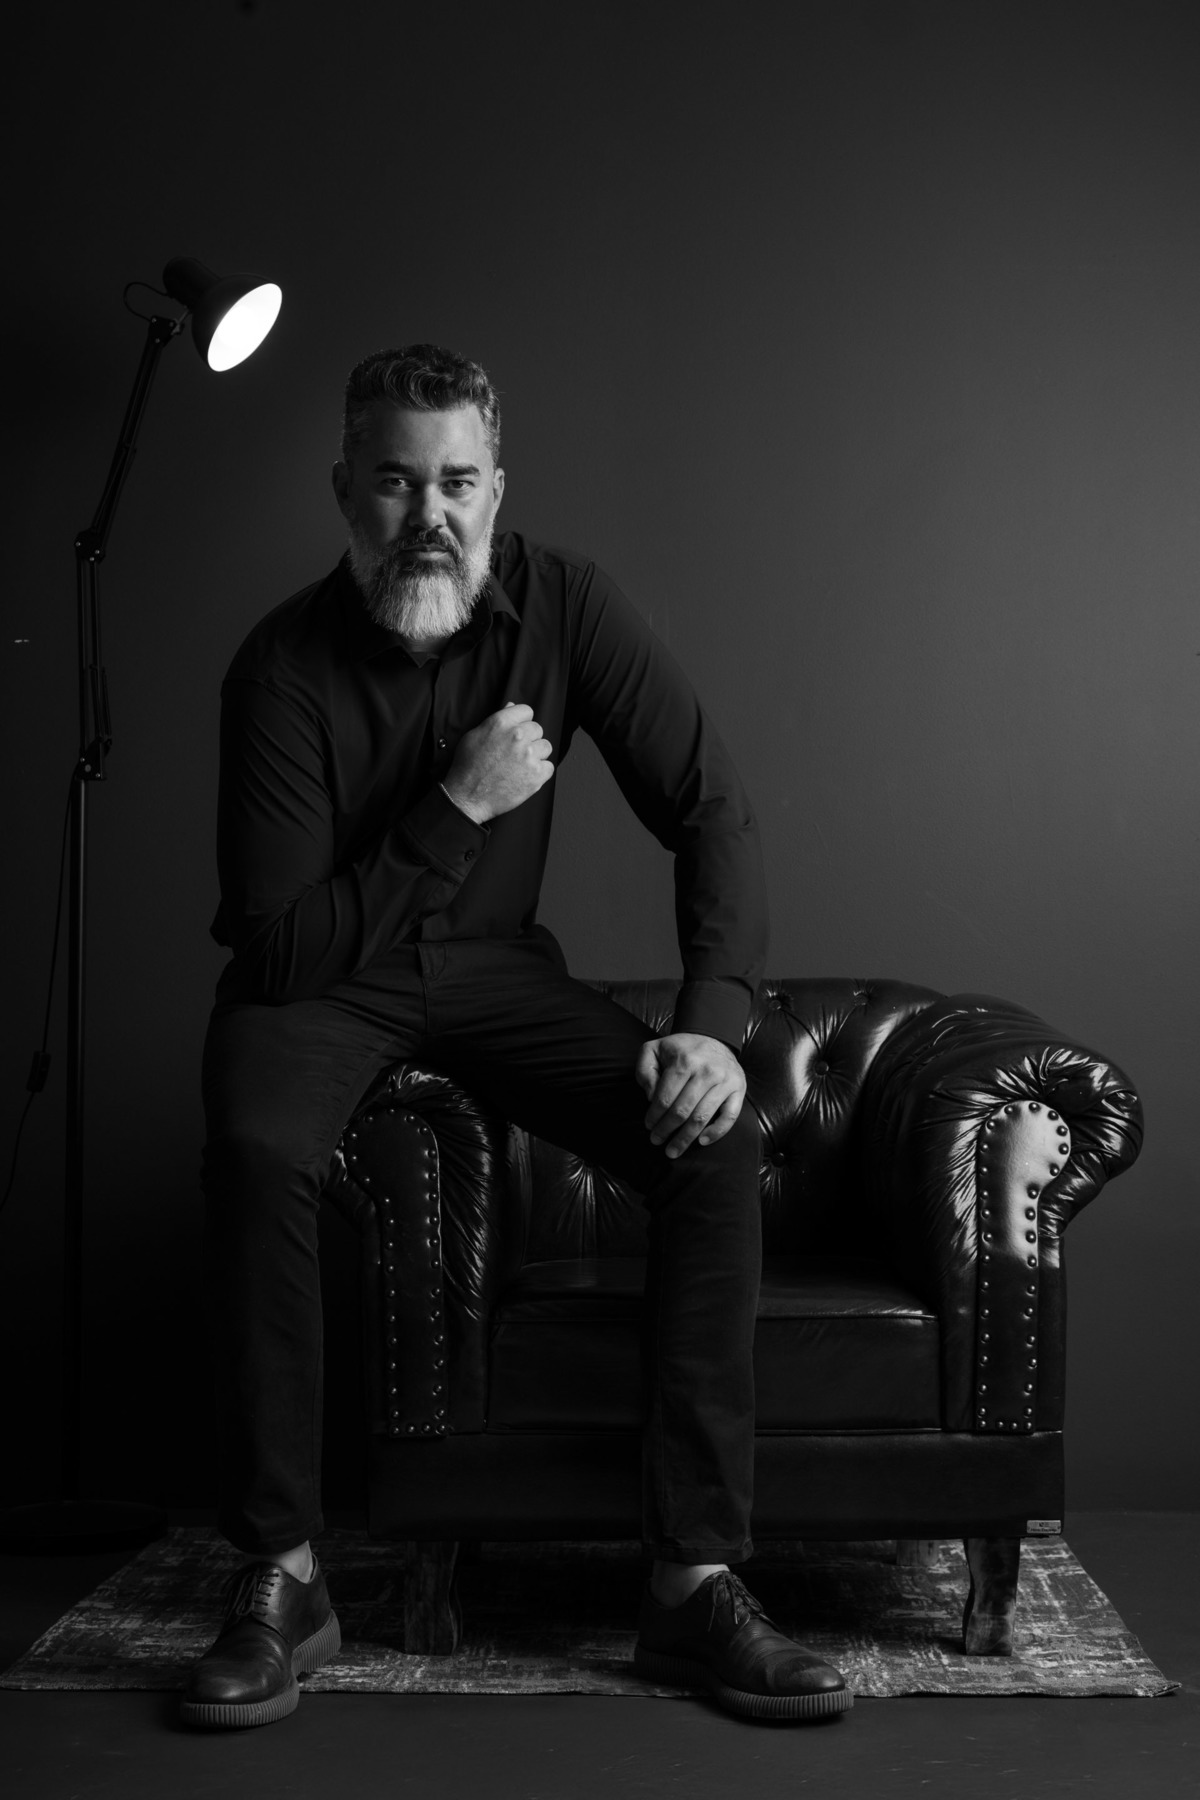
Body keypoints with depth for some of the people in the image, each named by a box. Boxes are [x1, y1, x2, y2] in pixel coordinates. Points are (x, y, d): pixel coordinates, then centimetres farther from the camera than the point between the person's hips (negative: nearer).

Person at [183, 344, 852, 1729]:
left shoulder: (562, 604, -11)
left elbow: (710, 810, -10)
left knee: (713, 1134, -21)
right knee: (256, 1147, -36)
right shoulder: (286, 666, -19)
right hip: (319, 981, -2)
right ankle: (280, 1581, -22)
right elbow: (281, 947, -21)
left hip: (492, 965, 3)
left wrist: (712, 1021, -23)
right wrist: (459, 806, -26)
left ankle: (695, 1584, -16)